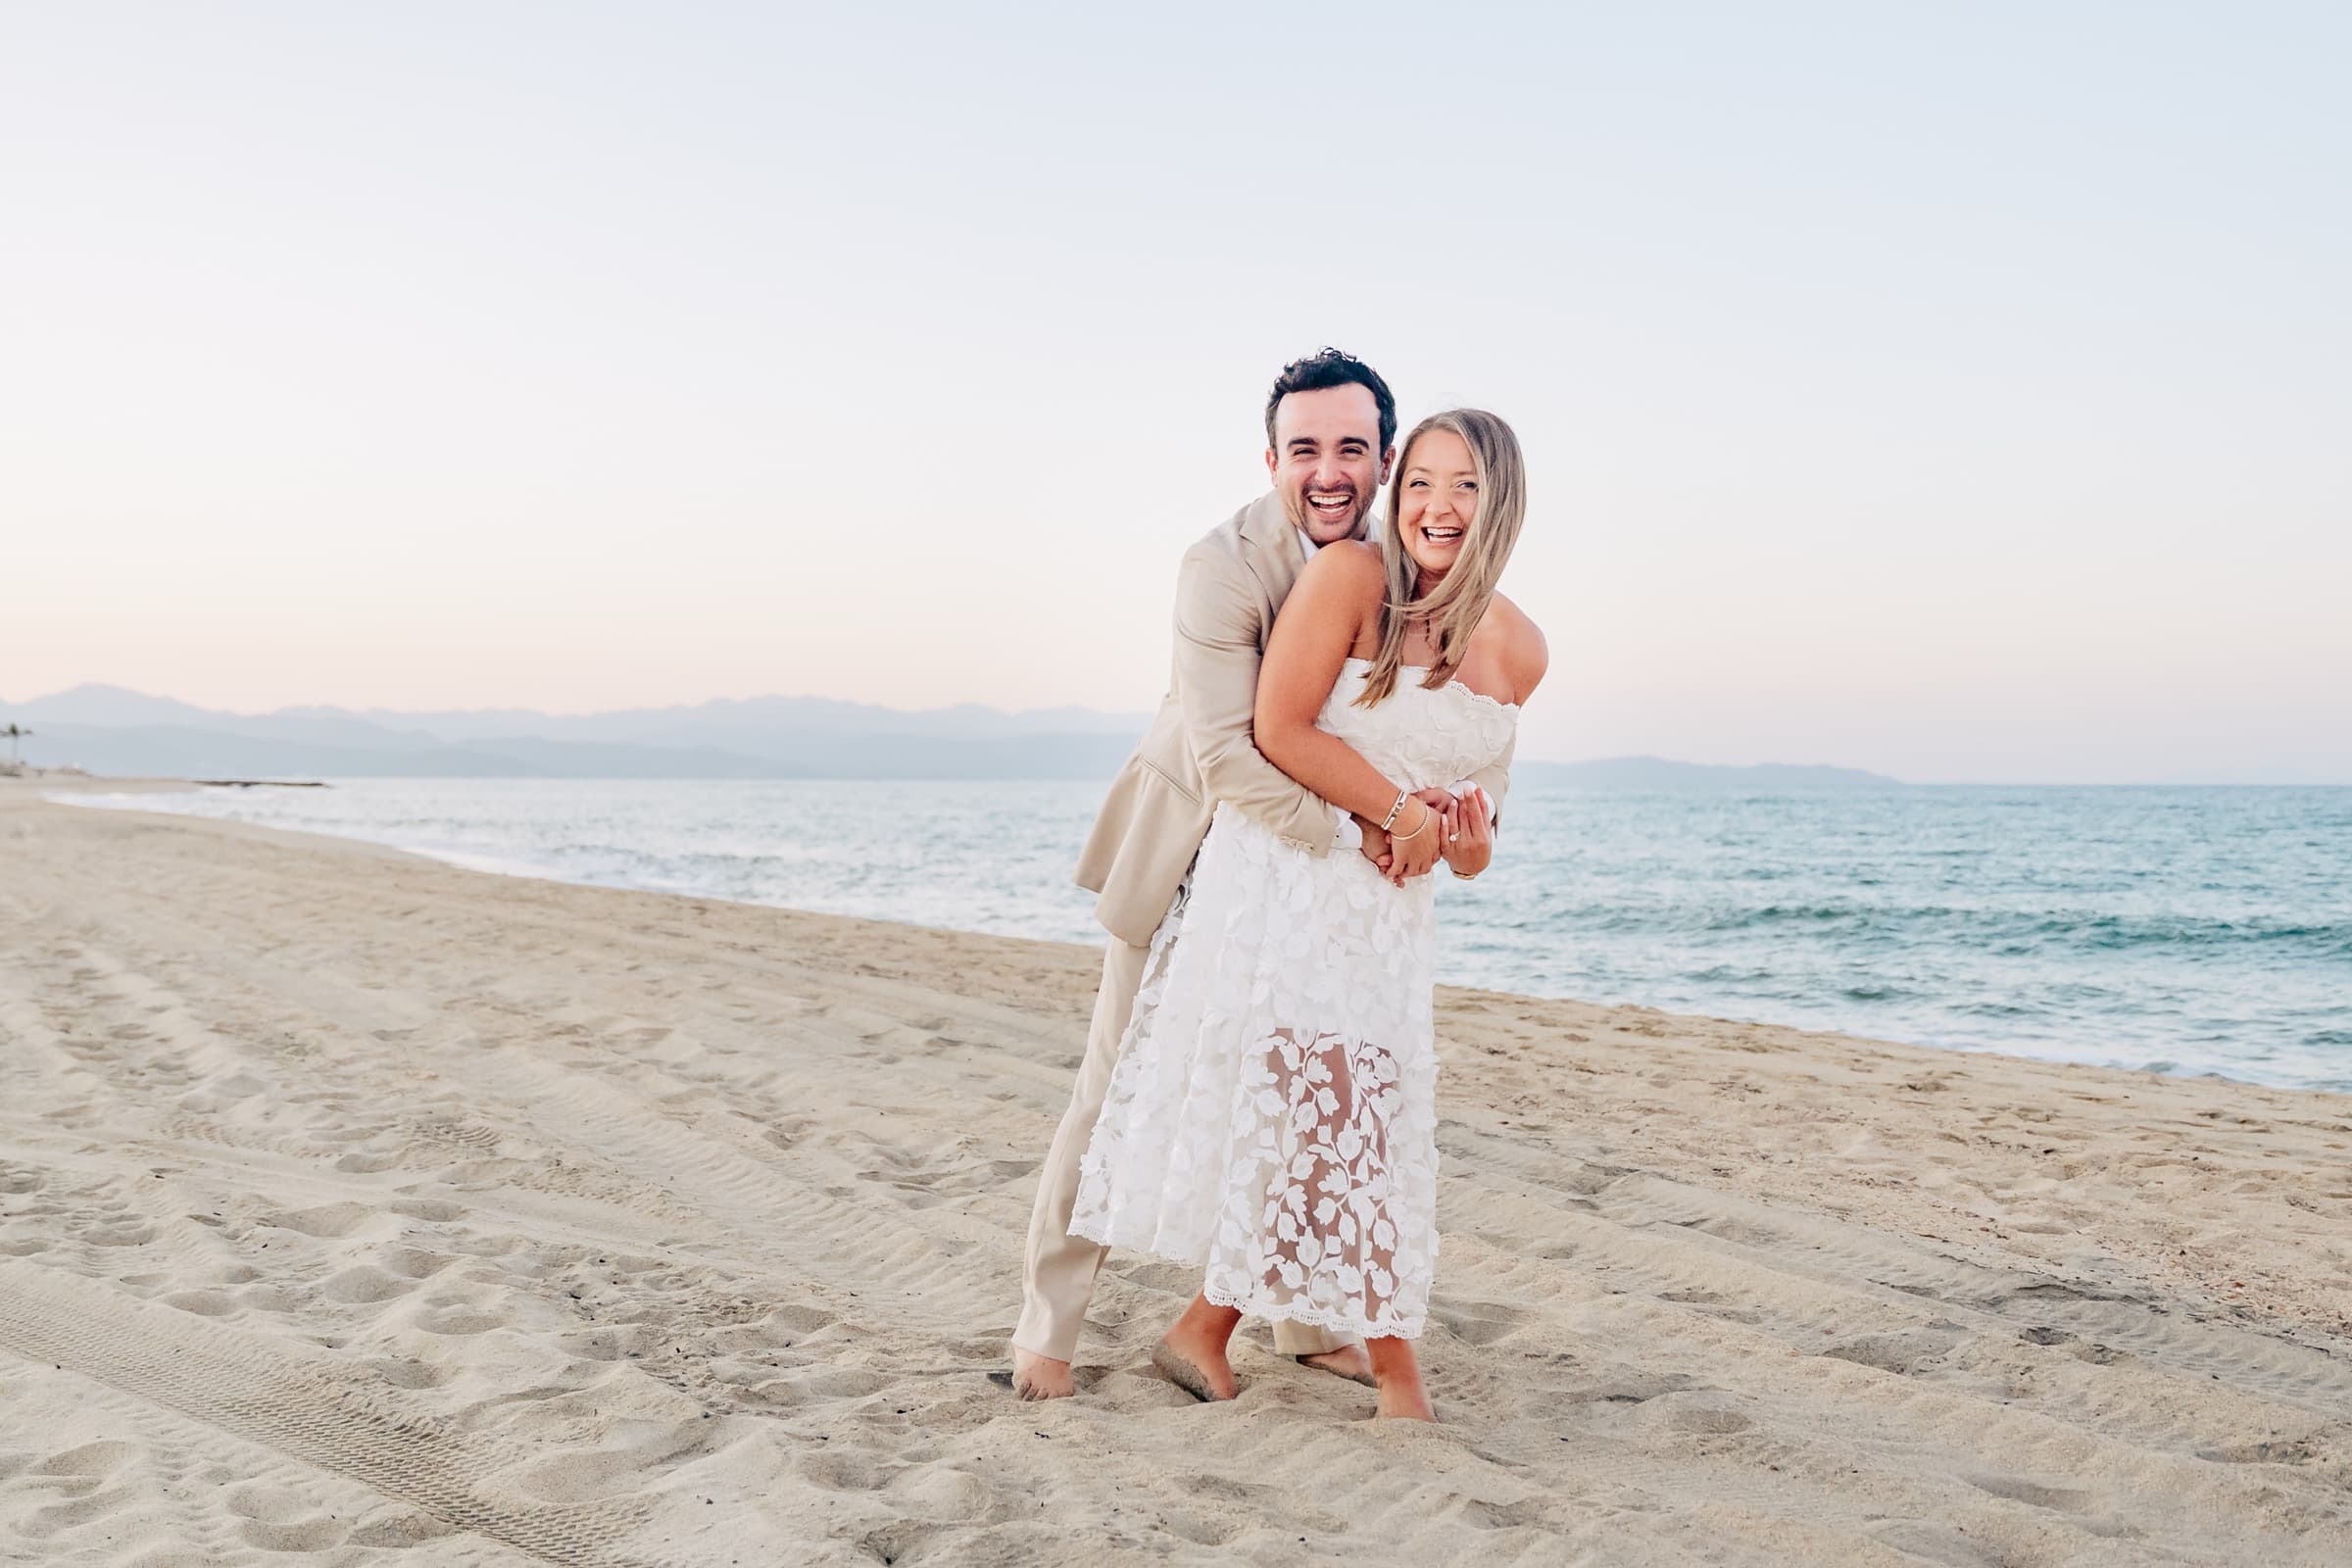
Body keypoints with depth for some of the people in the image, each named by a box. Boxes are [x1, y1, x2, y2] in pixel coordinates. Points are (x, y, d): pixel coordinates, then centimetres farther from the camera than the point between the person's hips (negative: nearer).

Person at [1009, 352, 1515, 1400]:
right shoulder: (1224, 565, -26)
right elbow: (1228, 754, -31)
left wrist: (1471, 794, -25)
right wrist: (1351, 840, -31)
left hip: (1316, 859, 5)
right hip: (1194, 843, -5)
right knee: (1119, 1086, 1)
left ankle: (1308, 1321, 28)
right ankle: (1047, 1325, 16)